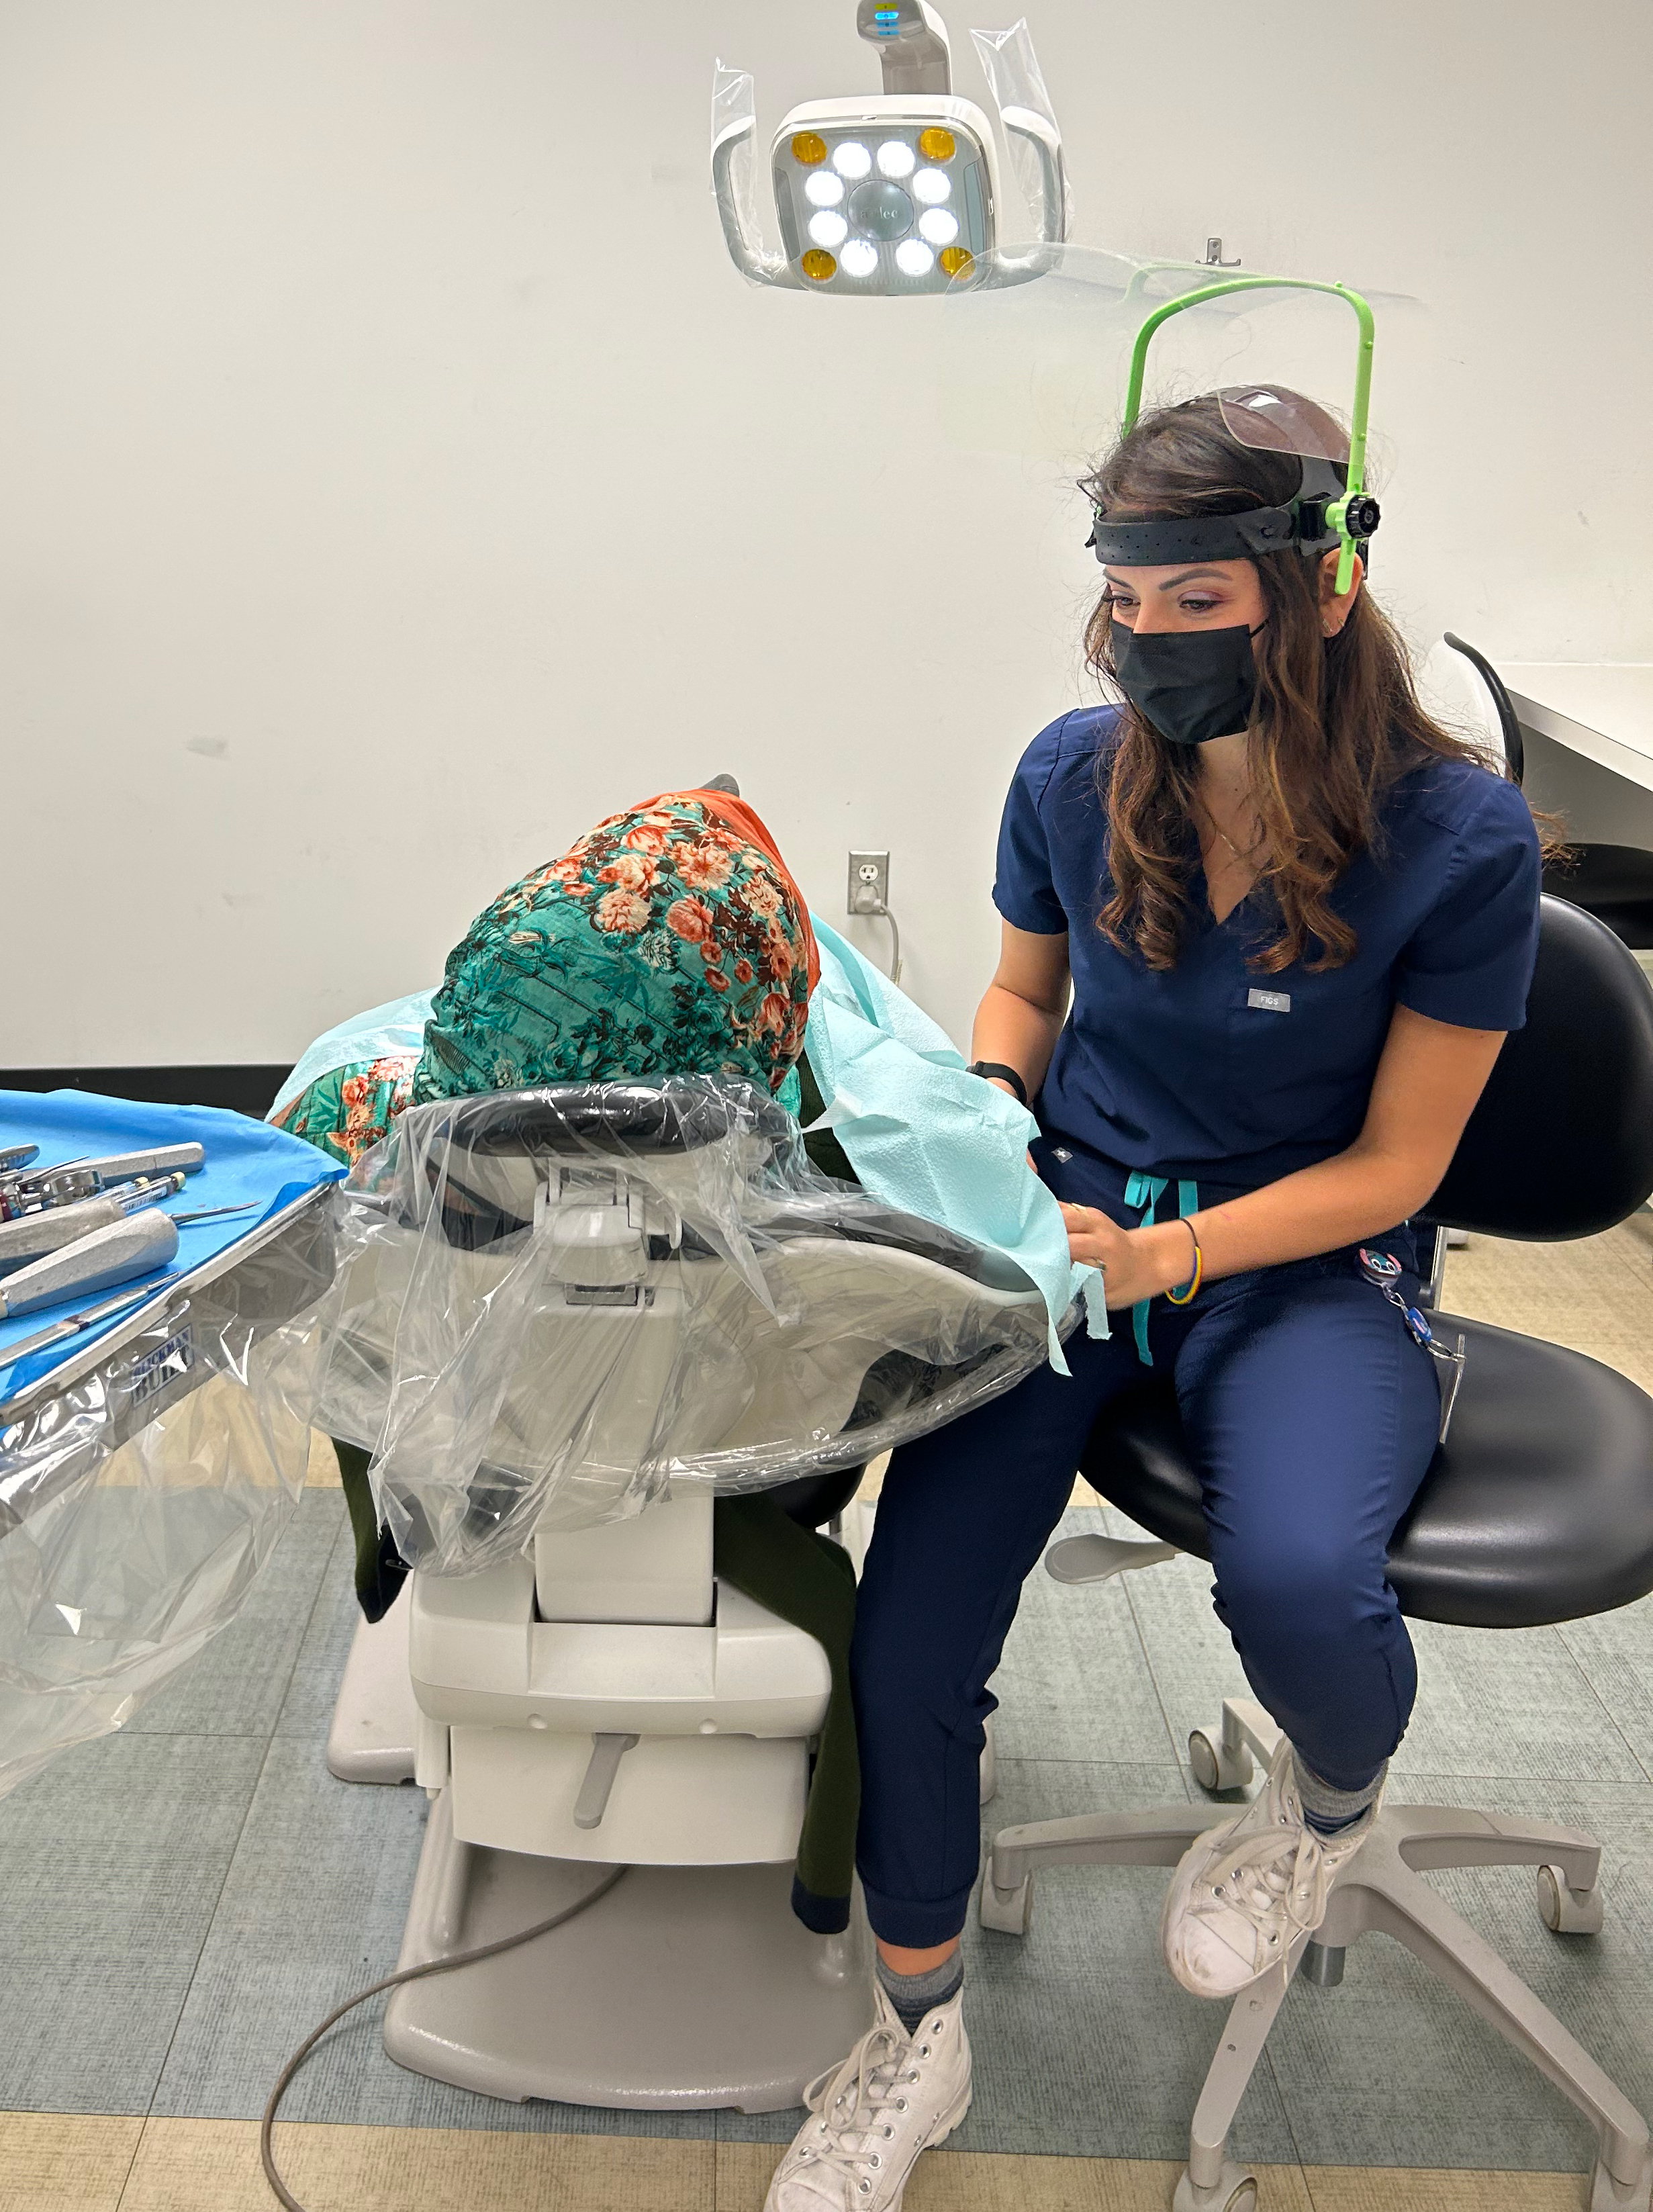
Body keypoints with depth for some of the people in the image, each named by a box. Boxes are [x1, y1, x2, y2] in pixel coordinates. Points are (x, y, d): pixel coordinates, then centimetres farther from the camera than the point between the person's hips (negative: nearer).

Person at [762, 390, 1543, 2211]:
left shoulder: (1458, 837, -15)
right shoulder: (1076, 774, -5)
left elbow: (1392, 1165, -9)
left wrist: (1163, 1256, -20)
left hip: (1303, 1262, -2)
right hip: (1072, 1221, 3)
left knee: (1298, 1583, -34)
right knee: (904, 1629, -14)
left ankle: (1334, 1798, 9)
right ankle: (919, 2032, 15)